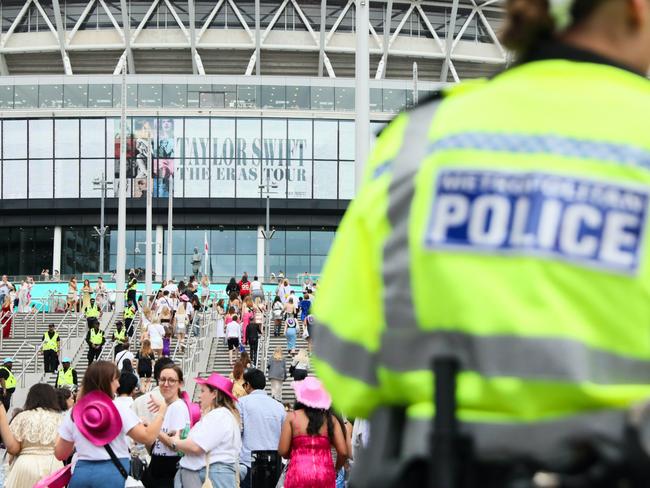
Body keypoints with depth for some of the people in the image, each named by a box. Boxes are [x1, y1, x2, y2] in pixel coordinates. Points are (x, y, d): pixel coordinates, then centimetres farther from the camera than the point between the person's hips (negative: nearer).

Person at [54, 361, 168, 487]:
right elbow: (148, 437, -11)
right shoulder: (120, 410, -7)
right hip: (114, 472, -3)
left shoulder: (72, 414, 4)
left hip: (82, 472, 3)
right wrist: (162, 411, 1)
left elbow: (60, 454, 8)